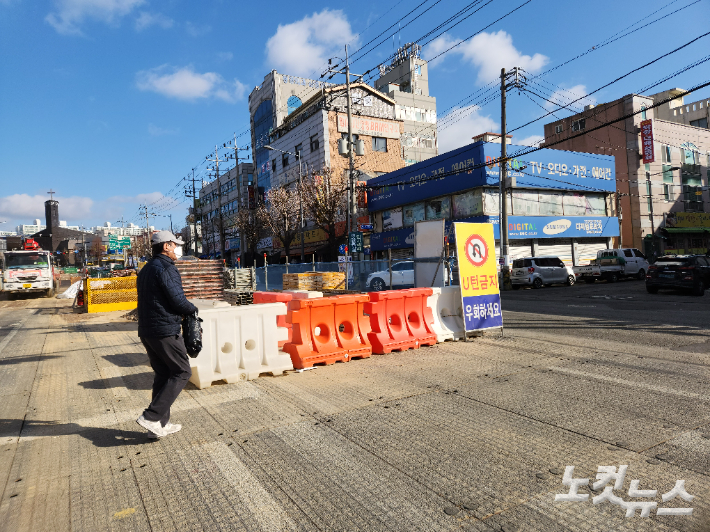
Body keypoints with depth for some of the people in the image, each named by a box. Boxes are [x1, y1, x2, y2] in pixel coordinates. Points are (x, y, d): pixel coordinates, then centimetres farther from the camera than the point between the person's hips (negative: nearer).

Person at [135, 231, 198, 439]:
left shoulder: (146, 269, 17)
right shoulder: (166, 268, -14)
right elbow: (178, 300, -18)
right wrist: (193, 309, 2)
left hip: (147, 331, 10)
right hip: (165, 331, -10)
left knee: (163, 374, 15)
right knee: (181, 372, 0)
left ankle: (161, 424, 18)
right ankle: (151, 417, -5)